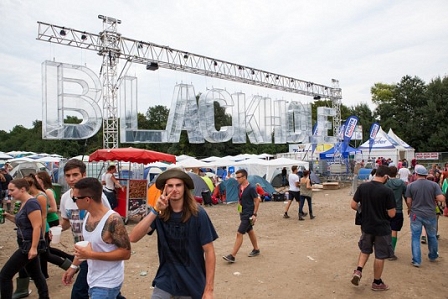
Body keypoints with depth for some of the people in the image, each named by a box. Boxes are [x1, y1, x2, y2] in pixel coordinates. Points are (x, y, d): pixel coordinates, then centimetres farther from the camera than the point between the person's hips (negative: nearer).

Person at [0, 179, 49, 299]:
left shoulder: (31, 203, -20)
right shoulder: (24, 203, 10)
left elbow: (37, 226, -24)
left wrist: (34, 248, -26)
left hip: (29, 245, -10)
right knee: (36, 274, 18)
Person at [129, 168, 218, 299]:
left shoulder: (198, 214, -15)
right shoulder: (160, 214, -6)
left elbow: (209, 251, -12)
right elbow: (133, 238, -18)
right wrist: (155, 211, -29)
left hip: (193, 284, -2)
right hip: (165, 281, 2)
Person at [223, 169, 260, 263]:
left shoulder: (251, 188, -19)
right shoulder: (239, 187, 3)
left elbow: (257, 200, -14)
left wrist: (254, 214, -15)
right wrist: (239, 205, 11)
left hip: (248, 214, -8)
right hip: (242, 213, 8)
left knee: (239, 233, -9)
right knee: (250, 231, 20)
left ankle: (232, 256, -5)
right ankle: (256, 249, 38)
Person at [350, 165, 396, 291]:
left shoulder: (362, 187, -7)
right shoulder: (387, 191, -19)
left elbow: (353, 205, -3)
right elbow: (392, 214, -15)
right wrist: (382, 210, 6)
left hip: (366, 226, 4)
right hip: (382, 228, -4)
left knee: (365, 249, 25)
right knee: (380, 256, 13)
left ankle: (358, 271, 10)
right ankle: (377, 282, 25)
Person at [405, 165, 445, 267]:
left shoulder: (411, 185, -6)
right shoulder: (434, 185, -5)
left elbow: (408, 201, -3)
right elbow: (441, 199, -12)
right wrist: (433, 198, 9)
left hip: (416, 215, -1)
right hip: (430, 215, 2)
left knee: (415, 237, 6)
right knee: (432, 236, 21)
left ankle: (416, 261, 6)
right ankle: (433, 256, 39)